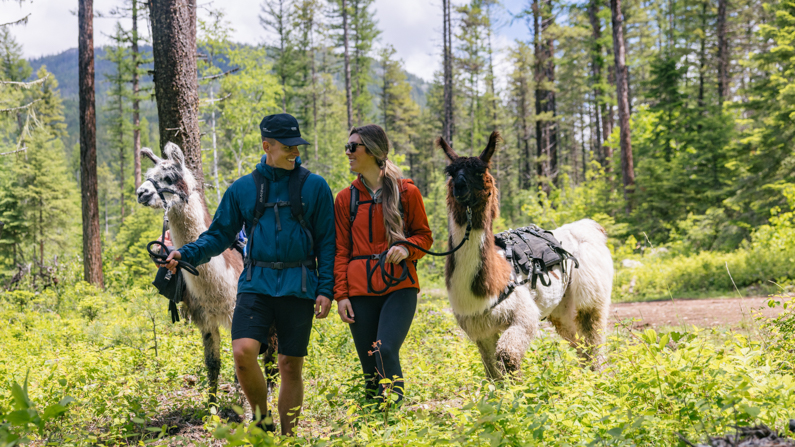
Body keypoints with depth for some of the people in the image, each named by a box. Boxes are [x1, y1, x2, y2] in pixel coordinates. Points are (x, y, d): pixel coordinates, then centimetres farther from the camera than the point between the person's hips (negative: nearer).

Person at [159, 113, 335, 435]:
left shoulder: (315, 187, 4)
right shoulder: (243, 188, 8)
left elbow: (327, 242, 4)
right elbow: (220, 234, 11)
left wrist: (326, 290, -4)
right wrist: (187, 254, -7)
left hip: (298, 287, -1)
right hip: (256, 284, 1)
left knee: (291, 366, 1)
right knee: (243, 351, -17)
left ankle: (287, 436, 16)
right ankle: (262, 420, 6)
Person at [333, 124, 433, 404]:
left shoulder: (406, 192, 4)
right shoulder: (346, 198, 10)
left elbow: (424, 236, 11)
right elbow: (341, 250, 10)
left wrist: (406, 247, -11)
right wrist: (340, 294, 1)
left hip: (400, 286, -2)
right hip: (361, 289, 2)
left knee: (386, 352, -20)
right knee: (369, 366, 2)